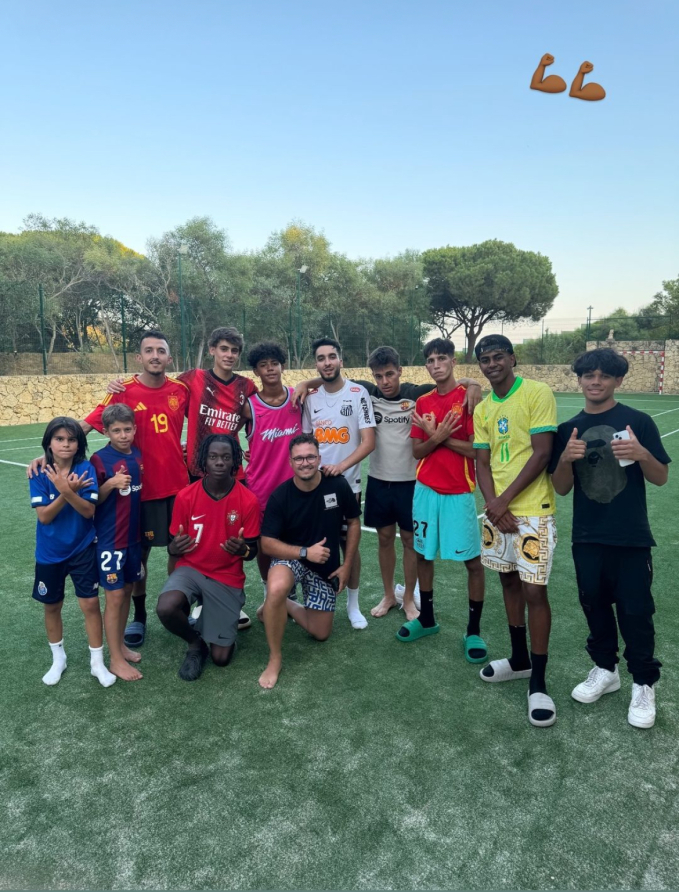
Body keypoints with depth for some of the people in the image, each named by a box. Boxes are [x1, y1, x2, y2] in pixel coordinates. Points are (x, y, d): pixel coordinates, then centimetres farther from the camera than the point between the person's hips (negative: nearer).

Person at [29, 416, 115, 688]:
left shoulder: (86, 469, -12)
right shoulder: (39, 474, -11)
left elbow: (89, 510, -17)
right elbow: (44, 516, -16)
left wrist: (67, 491, -33)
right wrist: (68, 491, -28)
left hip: (82, 549, -1)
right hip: (50, 553, 2)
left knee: (91, 604, 1)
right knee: (52, 606, 16)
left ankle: (97, 662, 18)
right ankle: (58, 659, 38)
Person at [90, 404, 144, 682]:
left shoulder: (139, 455, 2)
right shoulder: (100, 459, -13)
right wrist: (110, 484, -25)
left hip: (134, 535, 6)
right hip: (110, 539, -5)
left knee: (127, 591, 15)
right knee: (114, 597, 1)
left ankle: (120, 644, 31)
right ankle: (115, 659, 13)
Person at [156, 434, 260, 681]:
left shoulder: (248, 501, -12)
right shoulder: (185, 496, -10)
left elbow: (252, 551, -3)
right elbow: (174, 548, -1)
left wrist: (243, 550, -28)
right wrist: (174, 548, -26)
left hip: (227, 578, 0)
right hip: (191, 568, 1)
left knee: (221, 657, -4)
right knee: (165, 609, -32)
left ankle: (218, 618, 31)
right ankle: (195, 643, 3)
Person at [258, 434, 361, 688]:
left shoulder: (338, 485, -16)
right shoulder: (280, 496, -20)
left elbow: (353, 522, -1)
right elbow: (267, 543, -17)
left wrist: (347, 565, -4)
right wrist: (306, 552, -30)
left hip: (326, 566, 3)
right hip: (291, 557, -2)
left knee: (321, 633, 6)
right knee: (276, 589, -38)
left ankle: (285, 607, 33)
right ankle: (275, 658, -16)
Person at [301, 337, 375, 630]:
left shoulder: (358, 393, -8)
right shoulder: (310, 398, 4)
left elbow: (368, 442, -13)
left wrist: (340, 466, -25)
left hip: (347, 483, -3)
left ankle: (353, 605, 23)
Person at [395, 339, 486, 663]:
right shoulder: (422, 402, 6)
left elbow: (476, 449, -15)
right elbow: (417, 452, 3)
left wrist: (438, 436, -13)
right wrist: (436, 437, -16)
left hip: (459, 492, -4)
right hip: (426, 489, 5)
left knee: (472, 560, 2)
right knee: (423, 555, 13)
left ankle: (473, 630, 19)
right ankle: (426, 618, 32)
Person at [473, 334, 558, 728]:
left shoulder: (538, 394, -9)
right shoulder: (482, 409, 9)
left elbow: (542, 453, -14)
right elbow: (483, 463, 8)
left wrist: (505, 499, -15)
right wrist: (493, 504, -8)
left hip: (533, 511, -6)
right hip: (497, 512, 6)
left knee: (534, 591, -4)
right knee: (509, 582, 16)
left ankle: (538, 682, 10)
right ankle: (520, 659, 33)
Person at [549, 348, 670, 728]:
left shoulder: (639, 422, -6)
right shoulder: (568, 429, 3)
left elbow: (661, 478, -5)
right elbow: (561, 488, 2)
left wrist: (642, 454, -25)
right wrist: (566, 459, -18)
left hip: (631, 538, -3)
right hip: (587, 538, 3)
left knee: (635, 612, 5)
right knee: (595, 606, 15)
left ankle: (644, 684, 25)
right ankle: (605, 670, 35)